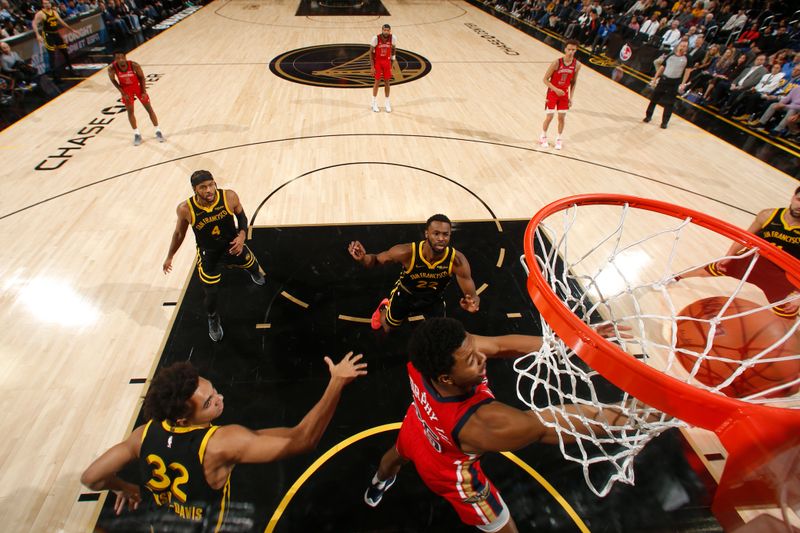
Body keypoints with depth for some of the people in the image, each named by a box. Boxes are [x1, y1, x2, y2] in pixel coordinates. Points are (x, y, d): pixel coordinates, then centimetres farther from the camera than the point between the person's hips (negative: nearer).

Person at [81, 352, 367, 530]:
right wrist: (336, 384, -52)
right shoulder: (222, 442, -40)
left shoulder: (145, 433, -22)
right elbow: (303, 441, -46)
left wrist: (123, 487, 14)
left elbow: (91, 478, -7)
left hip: (158, 525, 5)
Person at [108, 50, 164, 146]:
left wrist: (144, 92, -12)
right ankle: (137, 134, 14)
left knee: (149, 109, 3)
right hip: (126, 89, 1)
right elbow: (113, 80, -7)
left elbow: (141, 77, -11)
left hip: (137, 86, -1)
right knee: (130, 111, 3)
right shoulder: (112, 68, -24)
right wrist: (123, 93, -11)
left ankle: (158, 131, 15)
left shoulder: (134, 65, -27)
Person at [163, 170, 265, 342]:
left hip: (233, 246, 2)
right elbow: (179, 233, -6)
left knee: (252, 265, 28)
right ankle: (213, 320, 42)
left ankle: (254, 273, 70)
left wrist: (242, 234, -23)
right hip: (208, 255, -1)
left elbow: (241, 215, -4)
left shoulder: (229, 196, -26)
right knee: (211, 294, 7)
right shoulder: (185, 209, -26)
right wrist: (169, 257, 6)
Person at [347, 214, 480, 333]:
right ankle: (384, 307, 56)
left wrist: (473, 301, -54)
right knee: (388, 328, 21)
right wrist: (363, 258, -45)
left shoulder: (457, 260, -35)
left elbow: (472, 295, -28)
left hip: (434, 298, 1)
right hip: (405, 293, 0)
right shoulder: (407, 252, -37)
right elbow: (376, 259, -21)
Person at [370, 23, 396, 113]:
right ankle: (374, 103, 14)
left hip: (387, 61, 2)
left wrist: (393, 58, 3)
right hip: (377, 61, -2)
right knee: (377, 81, 0)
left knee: (387, 82, 5)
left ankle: (387, 103, 17)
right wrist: (372, 66, -16)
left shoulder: (393, 38, -14)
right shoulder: (376, 38, -21)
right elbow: (371, 52, -13)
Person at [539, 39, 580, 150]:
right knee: (549, 117, 0)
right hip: (553, 93, -3)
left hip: (564, 94, 3)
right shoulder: (557, 63, -20)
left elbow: (574, 82, 4)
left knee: (562, 117, 5)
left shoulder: (577, 65, -9)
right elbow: (545, 79, -15)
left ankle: (558, 139, 23)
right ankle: (543, 136, 24)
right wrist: (556, 89, -24)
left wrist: (571, 97, -1)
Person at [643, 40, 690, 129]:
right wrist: (655, 79, 3)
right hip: (663, 80, 2)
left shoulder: (687, 59, 0)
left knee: (669, 103, 1)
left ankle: (664, 122, 8)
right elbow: (662, 67, 10)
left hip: (675, 83, -2)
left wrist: (683, 83, -13)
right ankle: (648, 116, 22)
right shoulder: (670, 56, 6)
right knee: (654, 99, 5)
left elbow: (687, 71, -3)